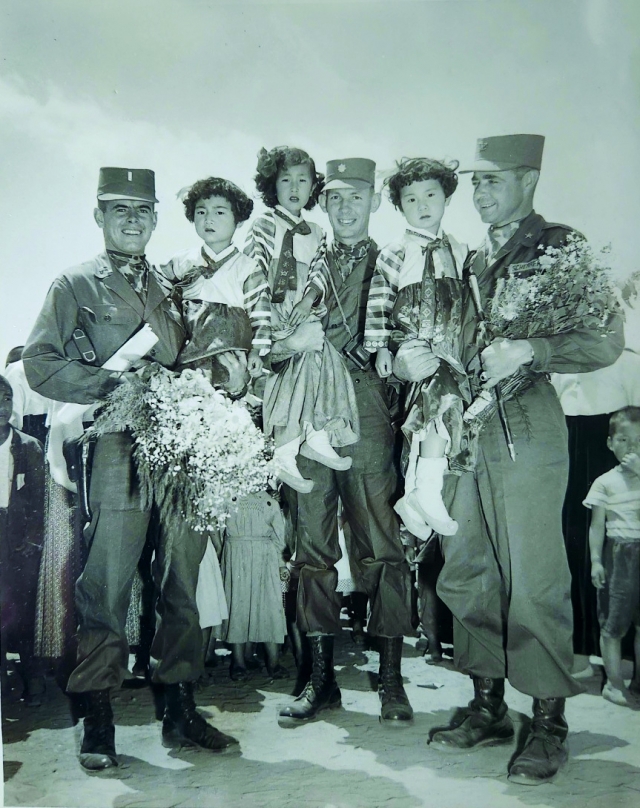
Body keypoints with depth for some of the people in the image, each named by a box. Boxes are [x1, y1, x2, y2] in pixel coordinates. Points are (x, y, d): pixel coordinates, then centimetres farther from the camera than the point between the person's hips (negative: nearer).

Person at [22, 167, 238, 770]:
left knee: (182, 581, 7)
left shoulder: (169, 287, 22)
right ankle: (97, 720, 9)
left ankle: (180, 709, 18)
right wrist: (115, 383, -11)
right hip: (118, 448, -4)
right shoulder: (75, 285, 8)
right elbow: (39, 362, -2)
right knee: (107, 585, -4)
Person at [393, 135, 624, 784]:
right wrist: (411, 360, 4)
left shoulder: (560, 246, 0)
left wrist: (528, 351, -20)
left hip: (526, 429, -7)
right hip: (468, 427, 7)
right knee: (467, 574, 10)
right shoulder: (476, 260, 19)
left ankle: (548, 724, 11)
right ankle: (488, 708, 24)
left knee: (533, 583, -4)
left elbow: (605, 340, -8)